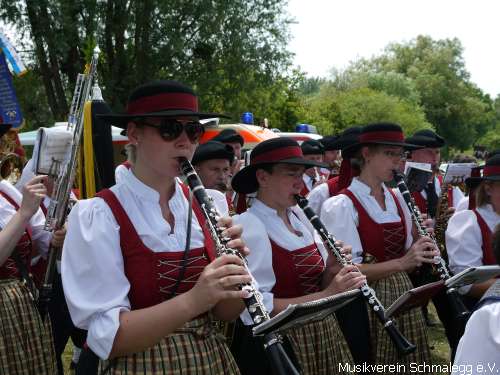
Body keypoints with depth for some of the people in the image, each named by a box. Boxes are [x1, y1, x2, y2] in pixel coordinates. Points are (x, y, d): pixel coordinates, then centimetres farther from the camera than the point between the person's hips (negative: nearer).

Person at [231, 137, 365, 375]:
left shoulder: (299, 216, 4)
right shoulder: (249, 227, -19)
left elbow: (316, 281, 11)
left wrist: (332, 269, -10)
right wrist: (326, 295, -27)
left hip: (323, 335, 7)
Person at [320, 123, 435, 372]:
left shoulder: (397, 199, 8)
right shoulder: (342, 205, -13)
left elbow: (404, 257, 14)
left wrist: (419, 247, -7)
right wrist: (401, 263, -27)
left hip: (403, 297, 6)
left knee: (406, 362, 12)